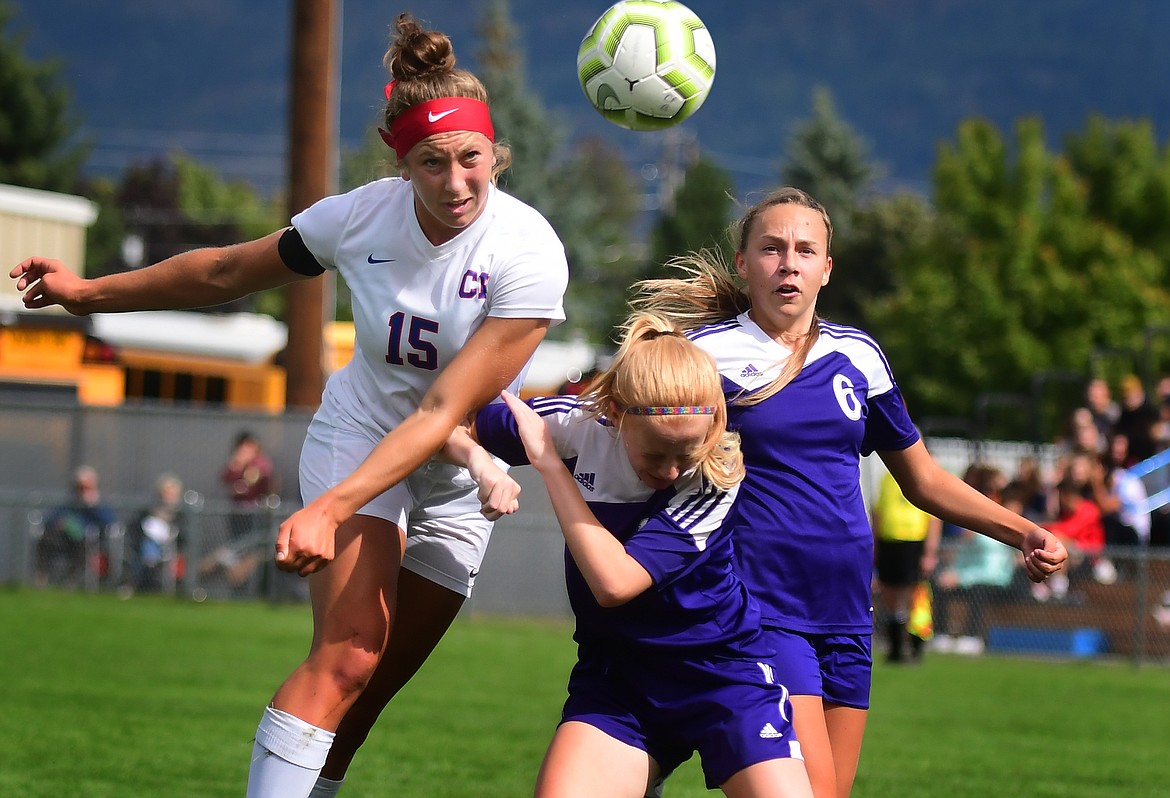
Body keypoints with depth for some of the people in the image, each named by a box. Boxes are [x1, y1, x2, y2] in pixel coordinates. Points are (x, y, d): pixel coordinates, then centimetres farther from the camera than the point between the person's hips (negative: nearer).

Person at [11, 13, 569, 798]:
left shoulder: (529, 253, -25)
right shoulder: (362, 214, -17)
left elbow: (443, 414, -28)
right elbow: (228, 270, 3)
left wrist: (330, 510, -36)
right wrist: (92, 291, 8)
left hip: (461, 473, 0)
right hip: (358, 433, 0)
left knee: (373, 681, 4)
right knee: (349, 652, -20)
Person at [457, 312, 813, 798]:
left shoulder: (716, 477, -19)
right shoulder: (576, 426, -13)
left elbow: (614, 582, -29)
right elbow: (459, 429, 4)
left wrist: (548, 462, -25)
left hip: (722, 669, -2)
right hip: (616, 671, 2)